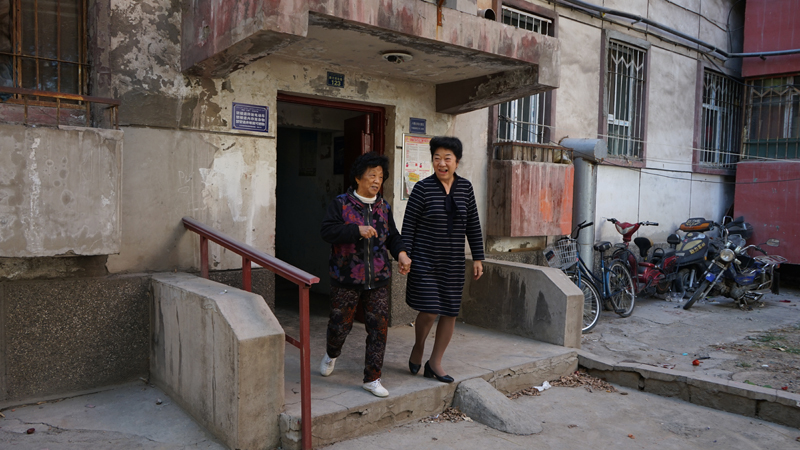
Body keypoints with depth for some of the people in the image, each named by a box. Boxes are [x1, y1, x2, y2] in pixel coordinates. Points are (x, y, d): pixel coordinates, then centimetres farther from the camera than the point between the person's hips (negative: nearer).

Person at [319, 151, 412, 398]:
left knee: (379, 327, 2)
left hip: (378, 279, 4)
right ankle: (331, 354, 42)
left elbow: (392, 236, 16)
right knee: (340, 324, 7)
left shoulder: (383, 207, 9)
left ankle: (372, 378, 15)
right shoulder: (341, 204, -4)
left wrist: (401, 253, -4)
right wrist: (357, 230, -27)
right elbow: (328, 231, -15)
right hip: (346, 278, -3)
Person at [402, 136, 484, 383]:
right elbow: (408, 225, -5)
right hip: (425, 260, -4)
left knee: (450, 312, 6)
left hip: (453, 262, 4)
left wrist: (478, 258, 7)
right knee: (429, 311, -8)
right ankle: (418, 347, 23)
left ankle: (435, 363, 20)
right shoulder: (423, 188, -7)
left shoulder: (465, 187, 5)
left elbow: (473, 226, 9)